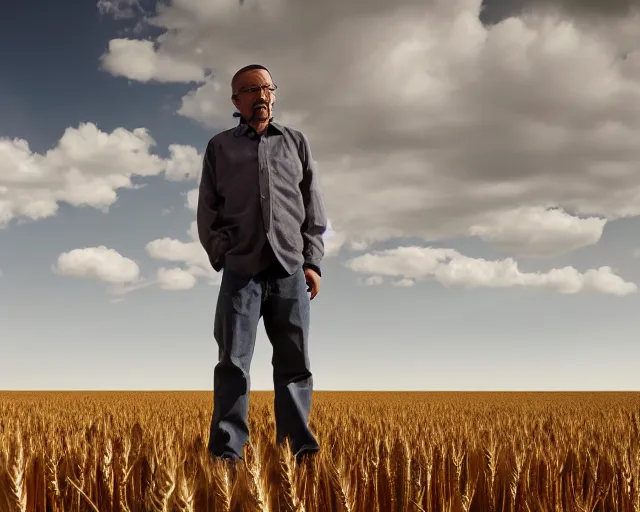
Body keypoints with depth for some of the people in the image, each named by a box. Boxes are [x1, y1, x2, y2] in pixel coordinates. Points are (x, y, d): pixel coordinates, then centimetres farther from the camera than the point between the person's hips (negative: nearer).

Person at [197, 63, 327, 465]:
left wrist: (313, 262, 4)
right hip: (242, 269, -1)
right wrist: (221, 257, -1)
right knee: (233, 362, -6)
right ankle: (227, 452, -4)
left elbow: (314, 208, 13)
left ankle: (301, 447, 7)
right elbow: (208, 210, 12)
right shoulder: (220, 147, 14)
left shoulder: (296, 142, 16)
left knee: (295, 361, 1)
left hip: (290, 268, 1)